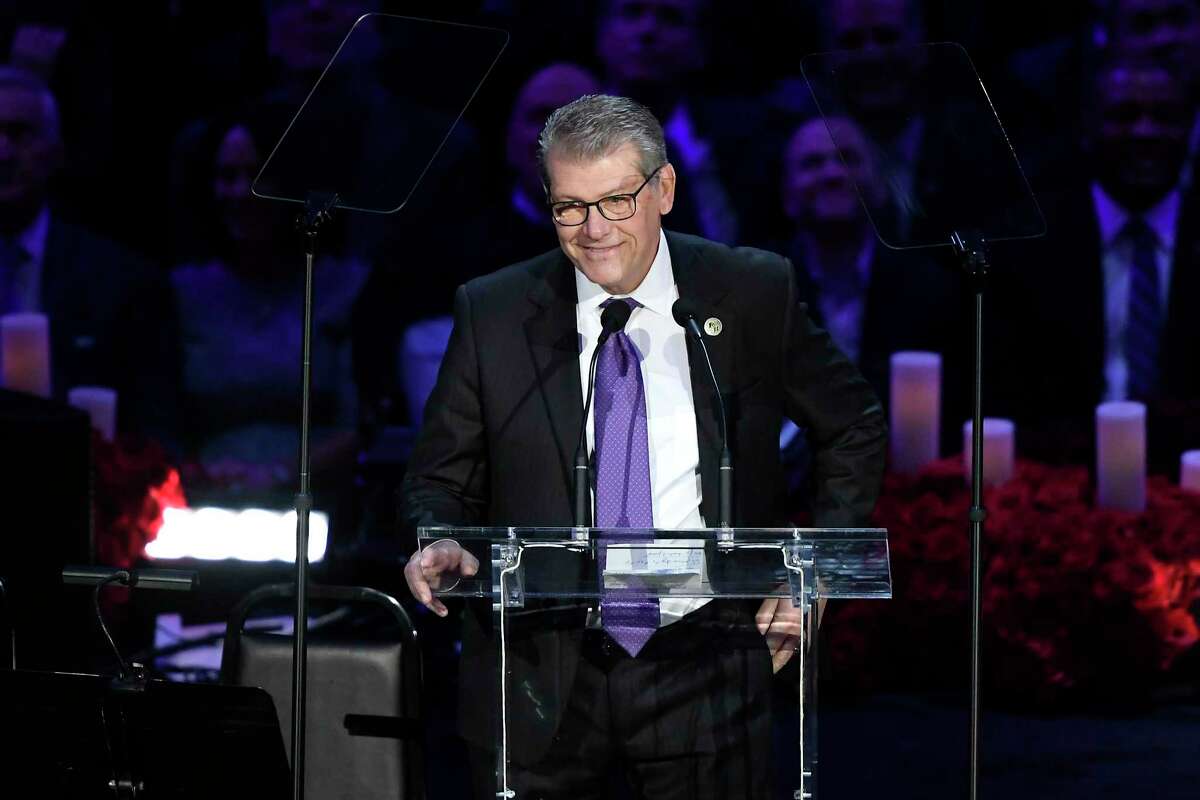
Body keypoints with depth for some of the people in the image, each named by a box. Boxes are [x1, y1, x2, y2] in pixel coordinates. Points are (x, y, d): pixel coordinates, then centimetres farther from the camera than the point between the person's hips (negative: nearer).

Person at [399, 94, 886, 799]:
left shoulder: (755, 296, 0)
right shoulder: (494, 315, 1)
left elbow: (854, 432, 12)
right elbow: (441, 482, 8)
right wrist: (439, 544, -14)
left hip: (705, 669, 0)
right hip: (540, 681, 1)